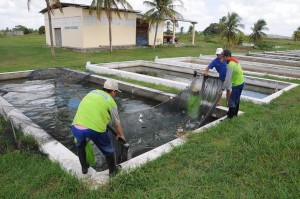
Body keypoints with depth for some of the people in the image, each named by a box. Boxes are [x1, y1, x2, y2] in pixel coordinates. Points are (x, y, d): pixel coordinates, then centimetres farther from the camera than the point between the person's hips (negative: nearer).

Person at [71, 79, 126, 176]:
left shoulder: (93, 92, 24)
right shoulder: (111, 102, 9)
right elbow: (117, 123, 19)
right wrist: (121, 135, 37)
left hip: (76, 128, 5)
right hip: (94, 129, -5)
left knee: (80, 145, 36)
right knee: (108, 149, 21)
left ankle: (84, 167, 47)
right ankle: (113, 171, 38)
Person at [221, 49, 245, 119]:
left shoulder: (230, 65, -26)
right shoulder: (235, 60, 4)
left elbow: (228, 78, -27)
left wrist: (223, 88, -18)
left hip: (237, 85, -10)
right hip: (241, 82, 10)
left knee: (232, 101, -1)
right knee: (236, 99, 23)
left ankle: (230, 116, 10)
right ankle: (235, 113, 40)